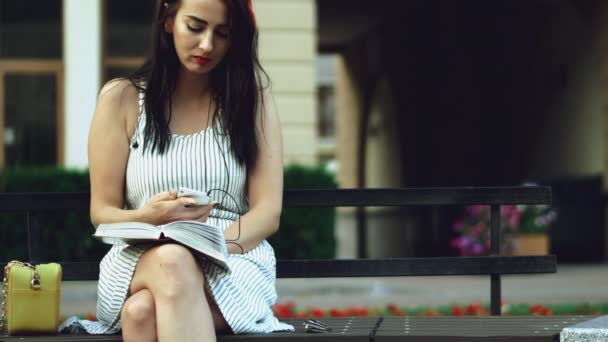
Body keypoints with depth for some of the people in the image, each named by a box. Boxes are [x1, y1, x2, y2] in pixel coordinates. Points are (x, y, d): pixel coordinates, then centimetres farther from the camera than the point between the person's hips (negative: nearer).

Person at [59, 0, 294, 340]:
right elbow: (102, 212, 8)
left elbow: (268, 212, 2)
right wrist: (148, 218, -16)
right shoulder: (122, 98, 8)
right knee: (172, 261, -39)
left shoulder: (252, 92, 8)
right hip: (139, 260, 1)